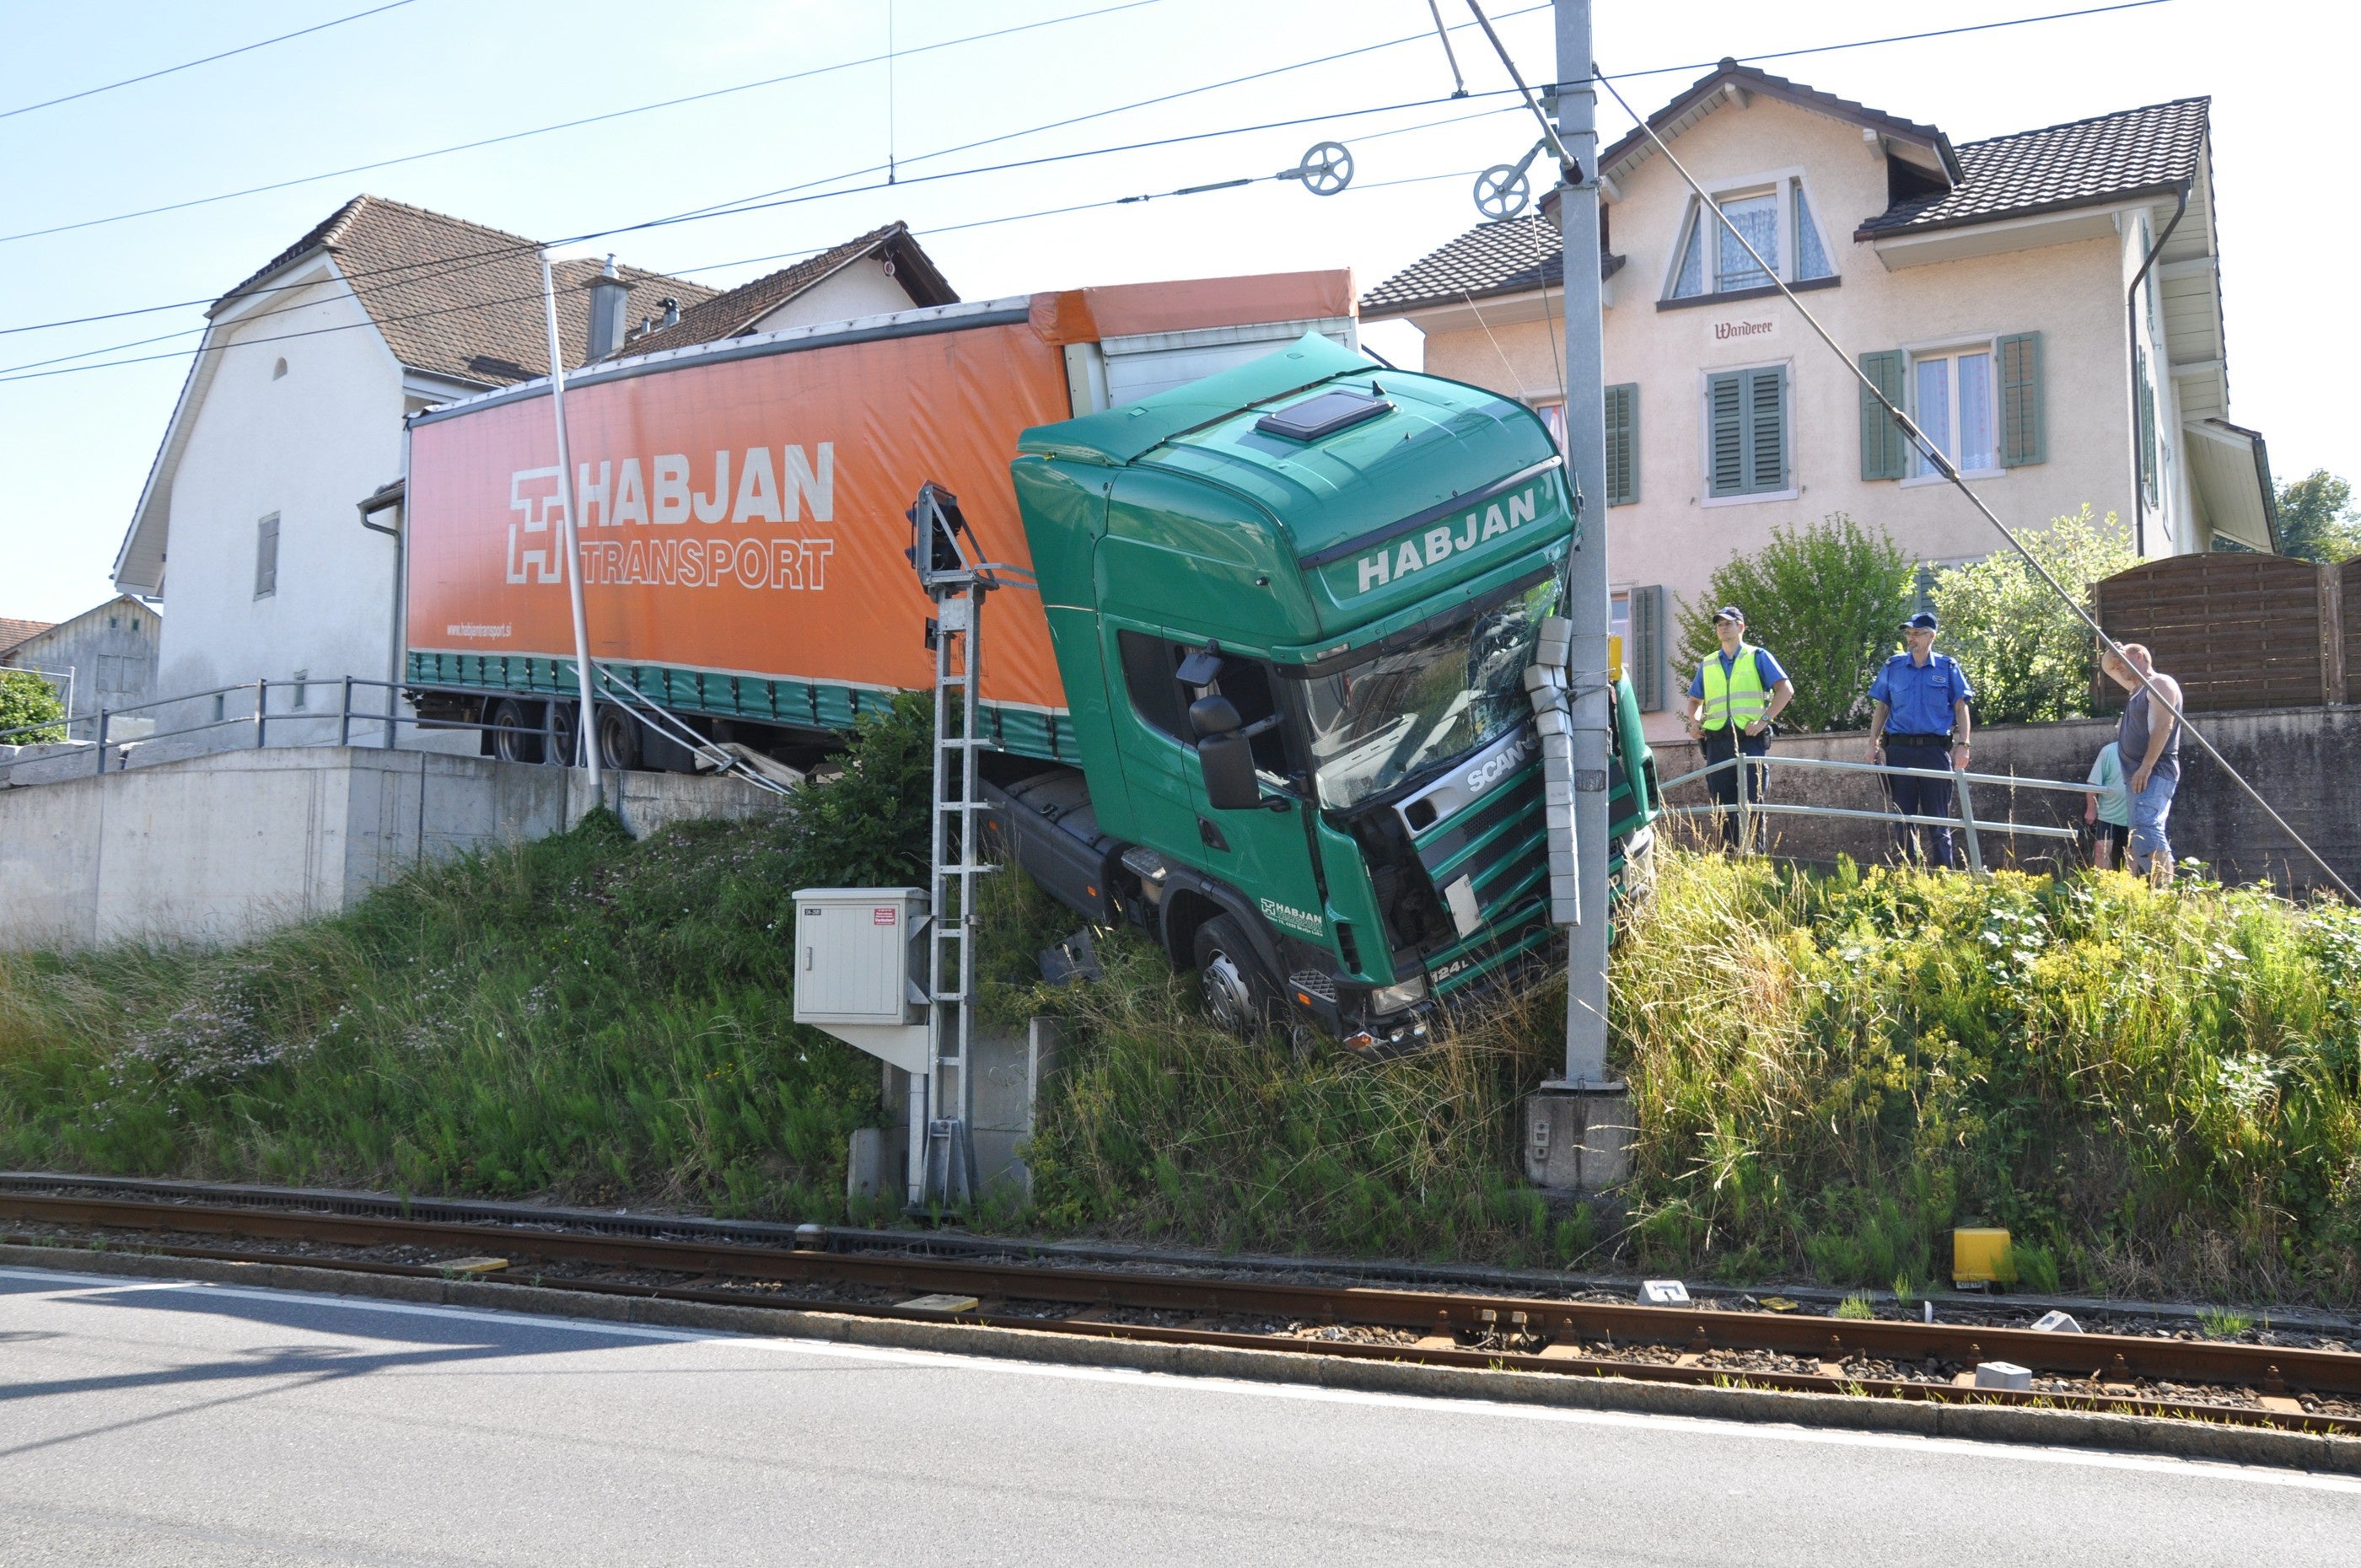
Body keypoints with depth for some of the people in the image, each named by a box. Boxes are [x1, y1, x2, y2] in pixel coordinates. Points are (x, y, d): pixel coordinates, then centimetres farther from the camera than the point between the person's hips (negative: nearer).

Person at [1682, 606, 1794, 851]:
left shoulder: (1758, 657, 6)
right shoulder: (1707, 665, 18)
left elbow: (1786, 689, -2)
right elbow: (1695, 700, 26)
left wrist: (1764, 720, -13)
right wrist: (1694, 723, 5)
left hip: (1749, 740, -4)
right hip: (1717, 742, 4)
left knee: (1751, 802, -6)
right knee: (1723, 805, 4)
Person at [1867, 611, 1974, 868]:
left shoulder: (1948, 667, 5)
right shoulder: (1893, 666, 10)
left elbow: (1960, 707, 4)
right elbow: (1881, 707, 13)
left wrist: (1962, 745, -6)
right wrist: (1873, 743, 5)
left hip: (1936, 750, -2)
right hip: (1900, 749, 2)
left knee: (1938, 818, 0)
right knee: (1903, 818, 5)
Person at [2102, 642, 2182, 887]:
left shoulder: (2161, 683, -4)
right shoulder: (2138, 688, 24)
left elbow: (2163, 726, -16)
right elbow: (2106, 665, 36)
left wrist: (2146, 767, -23)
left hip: (2155, 773, -10)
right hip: (2141, 775, 10)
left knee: (2146, 828, -24)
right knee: (2139, 837, 4)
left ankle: (2165, 891, -32)